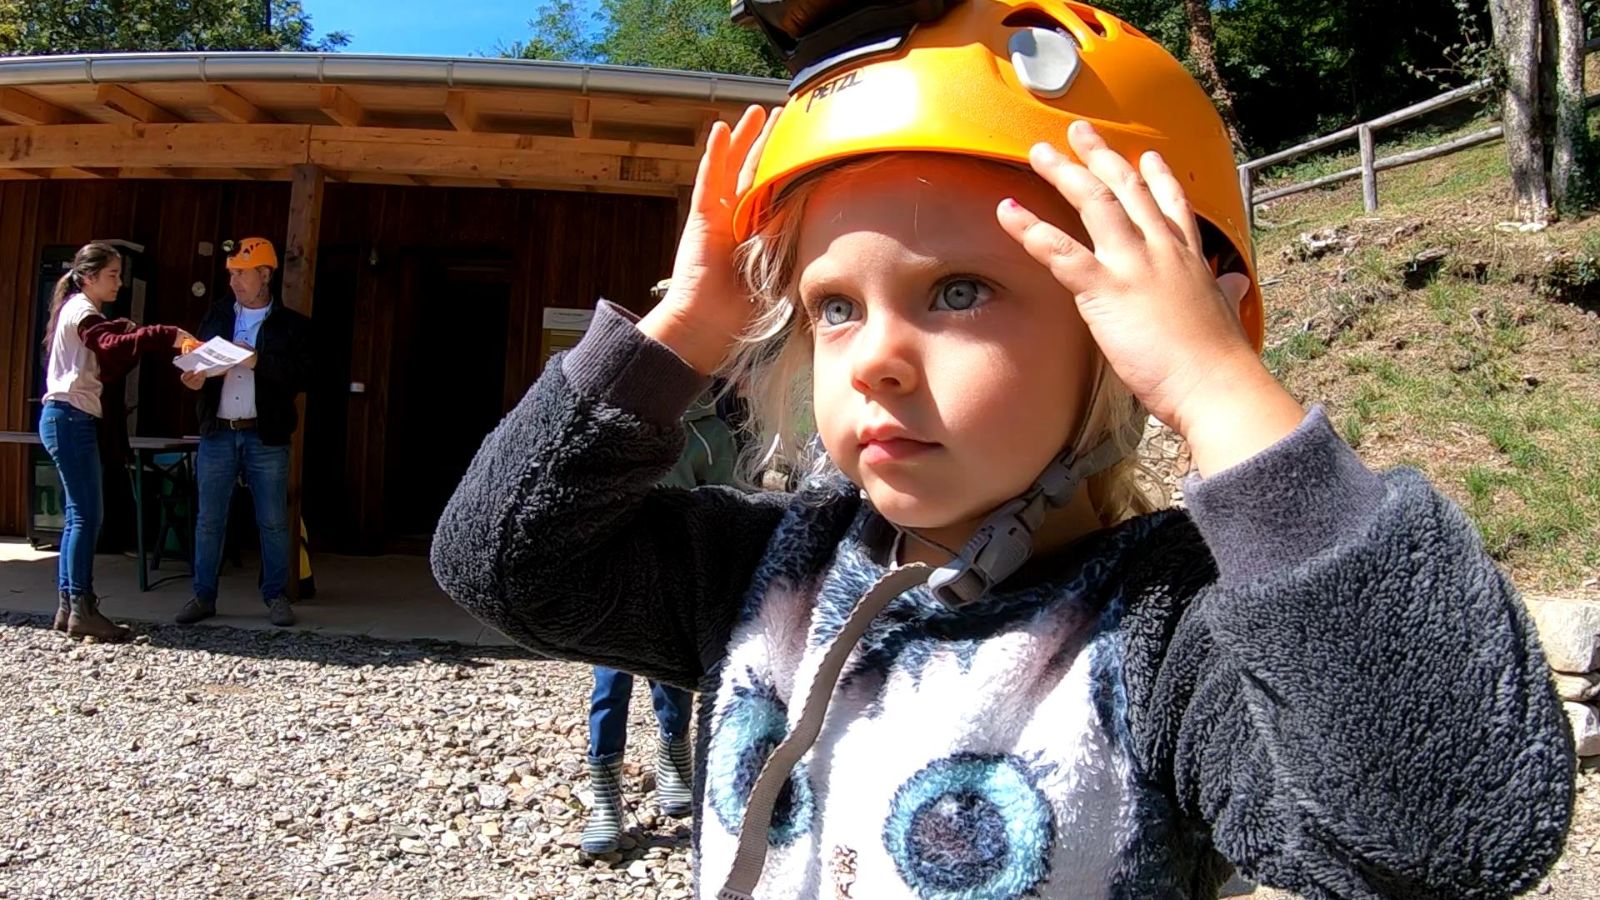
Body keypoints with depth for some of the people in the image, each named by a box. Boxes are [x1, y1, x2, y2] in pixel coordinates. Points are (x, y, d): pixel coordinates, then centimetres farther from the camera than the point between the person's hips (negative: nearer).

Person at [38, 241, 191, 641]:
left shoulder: (83, 312, 23)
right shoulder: (81, 310, -8)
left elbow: (105, 368, 13)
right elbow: (113, 345, -29)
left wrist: (127, 333, 0)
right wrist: (167, 336, -39)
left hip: (71, 419, 10)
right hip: (70, 418, -10)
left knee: (78, 516, 9)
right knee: (87, 516, -11)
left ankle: (67, 607, 11)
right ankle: (81, 610, -9)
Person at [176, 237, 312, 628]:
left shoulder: (292, 324, 3)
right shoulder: (216, 316, 14)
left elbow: (301, 374, -7)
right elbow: (198, 358, 15)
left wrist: (257, 361, -17)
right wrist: (196, 377, -7)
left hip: (266, 437, -3)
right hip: (217, 434, 3)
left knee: (273, 522, 2)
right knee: (209, 520, 6)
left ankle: (276, 596, 12)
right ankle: (203, 596, 15)